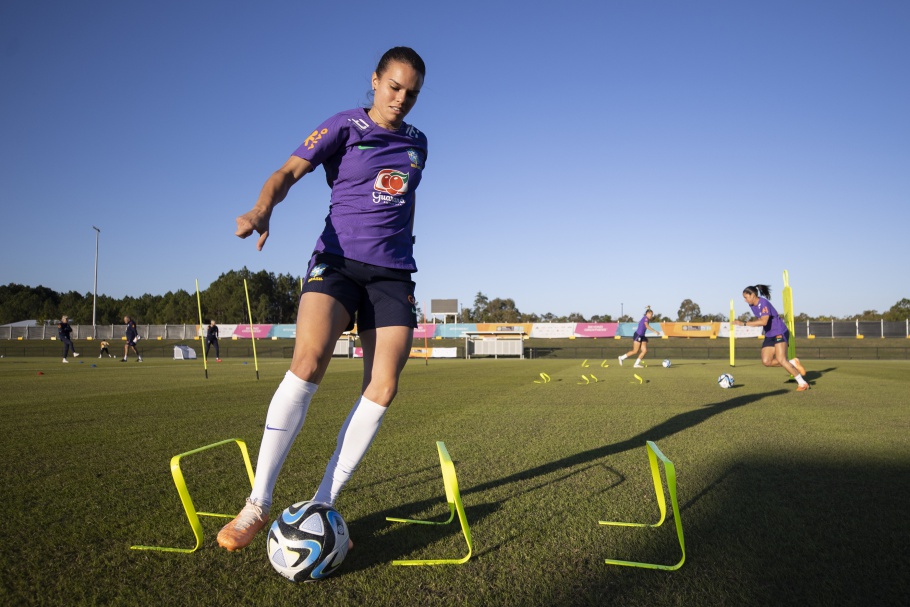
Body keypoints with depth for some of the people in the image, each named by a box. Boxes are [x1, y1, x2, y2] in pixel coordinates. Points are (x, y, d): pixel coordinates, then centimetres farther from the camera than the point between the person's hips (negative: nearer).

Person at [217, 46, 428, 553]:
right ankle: (259, 504, -15)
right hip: (338, 259, -4)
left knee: (383, 389, -10)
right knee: (308, 363, -26)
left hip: (393, 273, 4)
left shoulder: (417, 143, 15)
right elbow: (289, 172, -8)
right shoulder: (345, 127, 3)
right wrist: (263, 209, -28)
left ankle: (322, 505, 0)